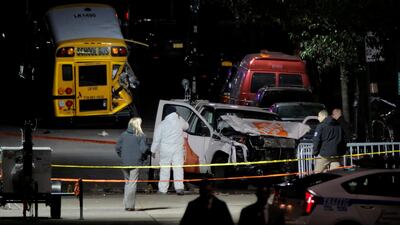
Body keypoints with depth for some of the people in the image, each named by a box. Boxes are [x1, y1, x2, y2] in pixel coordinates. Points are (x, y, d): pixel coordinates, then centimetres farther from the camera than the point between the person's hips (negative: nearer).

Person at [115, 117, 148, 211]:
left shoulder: (124, 135, 5)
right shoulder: (141, 136, -6)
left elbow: (117, 147, 3)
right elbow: (143, 149, -13)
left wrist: (122, 157, 13)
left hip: (124, 162, 4)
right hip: (135, 163, -4)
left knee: (127, 183, 16)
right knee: (132, 184, -2)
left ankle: (126, 205, 15)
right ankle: (130, 205, -7)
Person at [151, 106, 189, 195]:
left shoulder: (162, 125, -4)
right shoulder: (180, 121, -1)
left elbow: (156, 139, -1)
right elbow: (186, 126, 24)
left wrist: (153, 150, 9)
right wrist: (179, 117, 28)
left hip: (165, 150, -1)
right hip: (178, 149, 1)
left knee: (164, 169, 5)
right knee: (178, 168, 1)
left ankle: (163, 189, 7)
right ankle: (179, 187, -10)